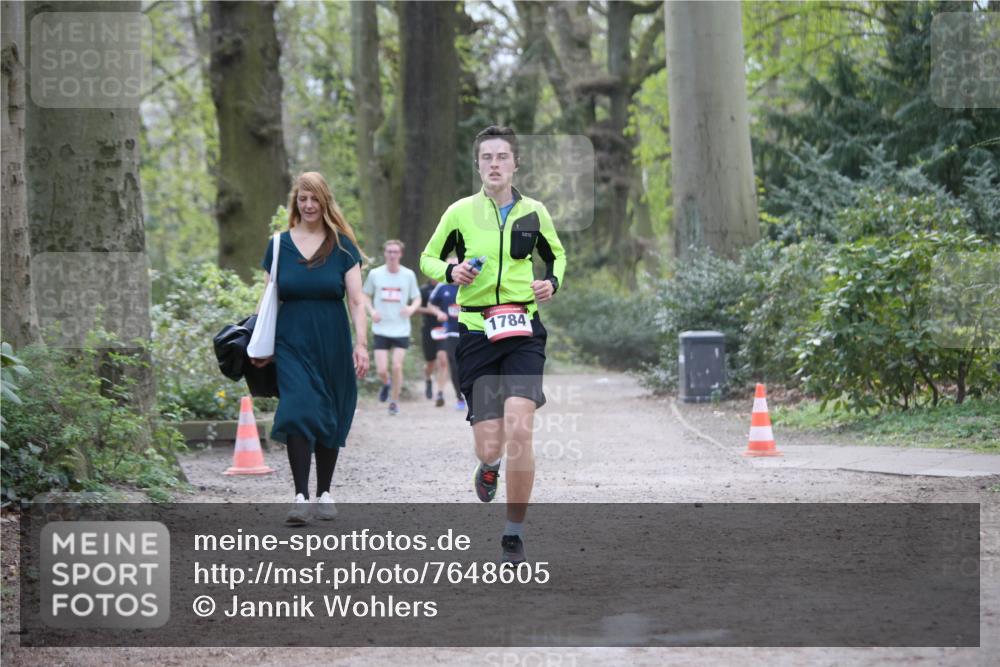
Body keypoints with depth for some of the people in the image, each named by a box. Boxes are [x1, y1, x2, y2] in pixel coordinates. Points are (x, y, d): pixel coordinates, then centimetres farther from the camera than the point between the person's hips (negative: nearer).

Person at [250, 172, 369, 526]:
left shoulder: (342, 246, 3)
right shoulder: (279, 245, 6)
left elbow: (356, 300, -1)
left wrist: (361, 343, -10)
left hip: (332, 343, 0)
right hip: (292, 341, 0)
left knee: (330, 417, 5)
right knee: (298, 413, -14)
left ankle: (324, 493, 19)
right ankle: (301, 496, -15)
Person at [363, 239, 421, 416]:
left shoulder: (409, 275, 0)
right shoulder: (375, 274, 0)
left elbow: (417, 299, 8)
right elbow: (366, 295, 12)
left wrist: (412, 308, -14)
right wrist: (371, 310, -6)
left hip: (401, 330, 0)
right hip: (381, 329, 0)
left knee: (397, 367, -7)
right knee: (381, 370, -5)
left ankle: (395, 401, 12)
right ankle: (386, 384, 31)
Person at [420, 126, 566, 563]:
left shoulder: (534, 212, 7)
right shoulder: (460, 212, 3)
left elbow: (556, 255, 24)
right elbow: (429, 258, 15)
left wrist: (552, 282, 2)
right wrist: (450, 272, -7)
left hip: (523, 331, 0)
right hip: (476, 332, 0)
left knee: (519, 430, -19)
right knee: (490, 447, -4)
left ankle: (514, 534, -4)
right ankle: (489, 467, 38)